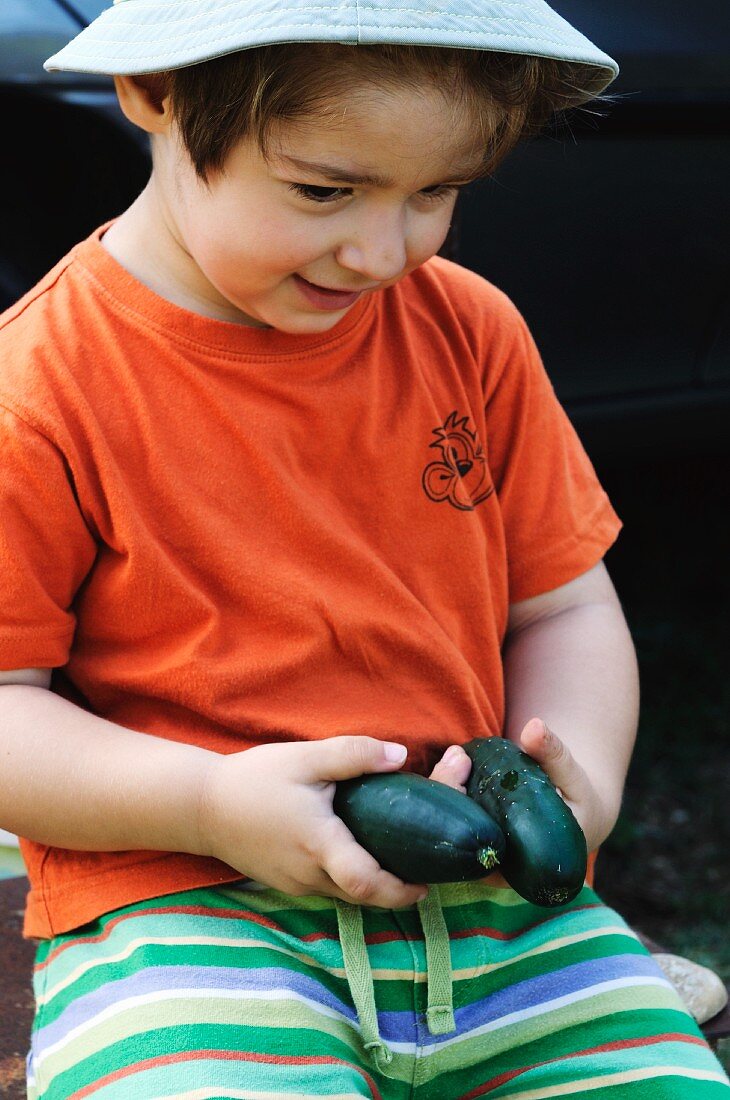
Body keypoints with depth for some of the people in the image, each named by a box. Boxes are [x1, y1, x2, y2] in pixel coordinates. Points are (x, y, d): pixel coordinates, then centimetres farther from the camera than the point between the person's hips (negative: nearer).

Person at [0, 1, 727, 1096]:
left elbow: (562, 607, 12)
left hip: (490, 902, 4)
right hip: (186, 909, -4)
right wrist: (209, 806, -22)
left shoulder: (470, 330, 6)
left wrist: (579, 777, -8)